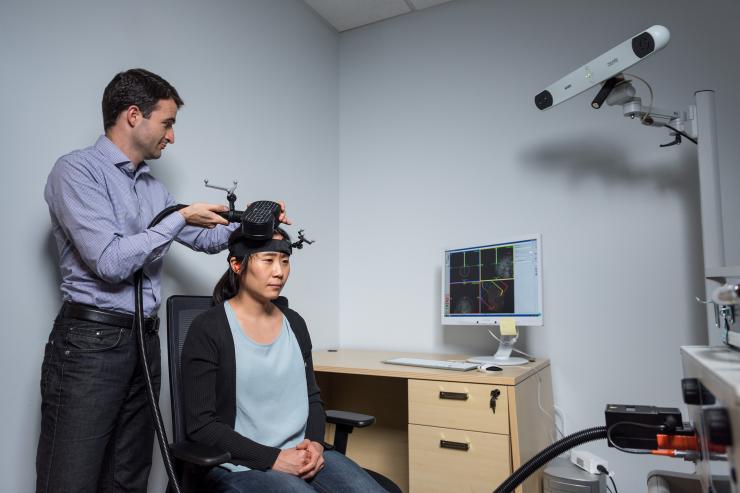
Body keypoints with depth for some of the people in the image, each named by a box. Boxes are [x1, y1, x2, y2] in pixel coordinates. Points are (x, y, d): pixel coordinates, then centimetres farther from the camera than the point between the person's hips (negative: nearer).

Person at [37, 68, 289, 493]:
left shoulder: (153, 187, 15)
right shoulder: (77, 171, -7)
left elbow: (204, 239, 23)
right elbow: (110, 262, -18)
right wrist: (179, 218, -11)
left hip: (146, 340, 7)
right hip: (92, 341, -7)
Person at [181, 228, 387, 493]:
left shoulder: (294, 323, 8)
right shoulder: (207, 329, -9)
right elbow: (200, 425, -10)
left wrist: (315, 442, -5)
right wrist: (274, 458, -16)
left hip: (303, 455, 5)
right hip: (240, 465, -5)